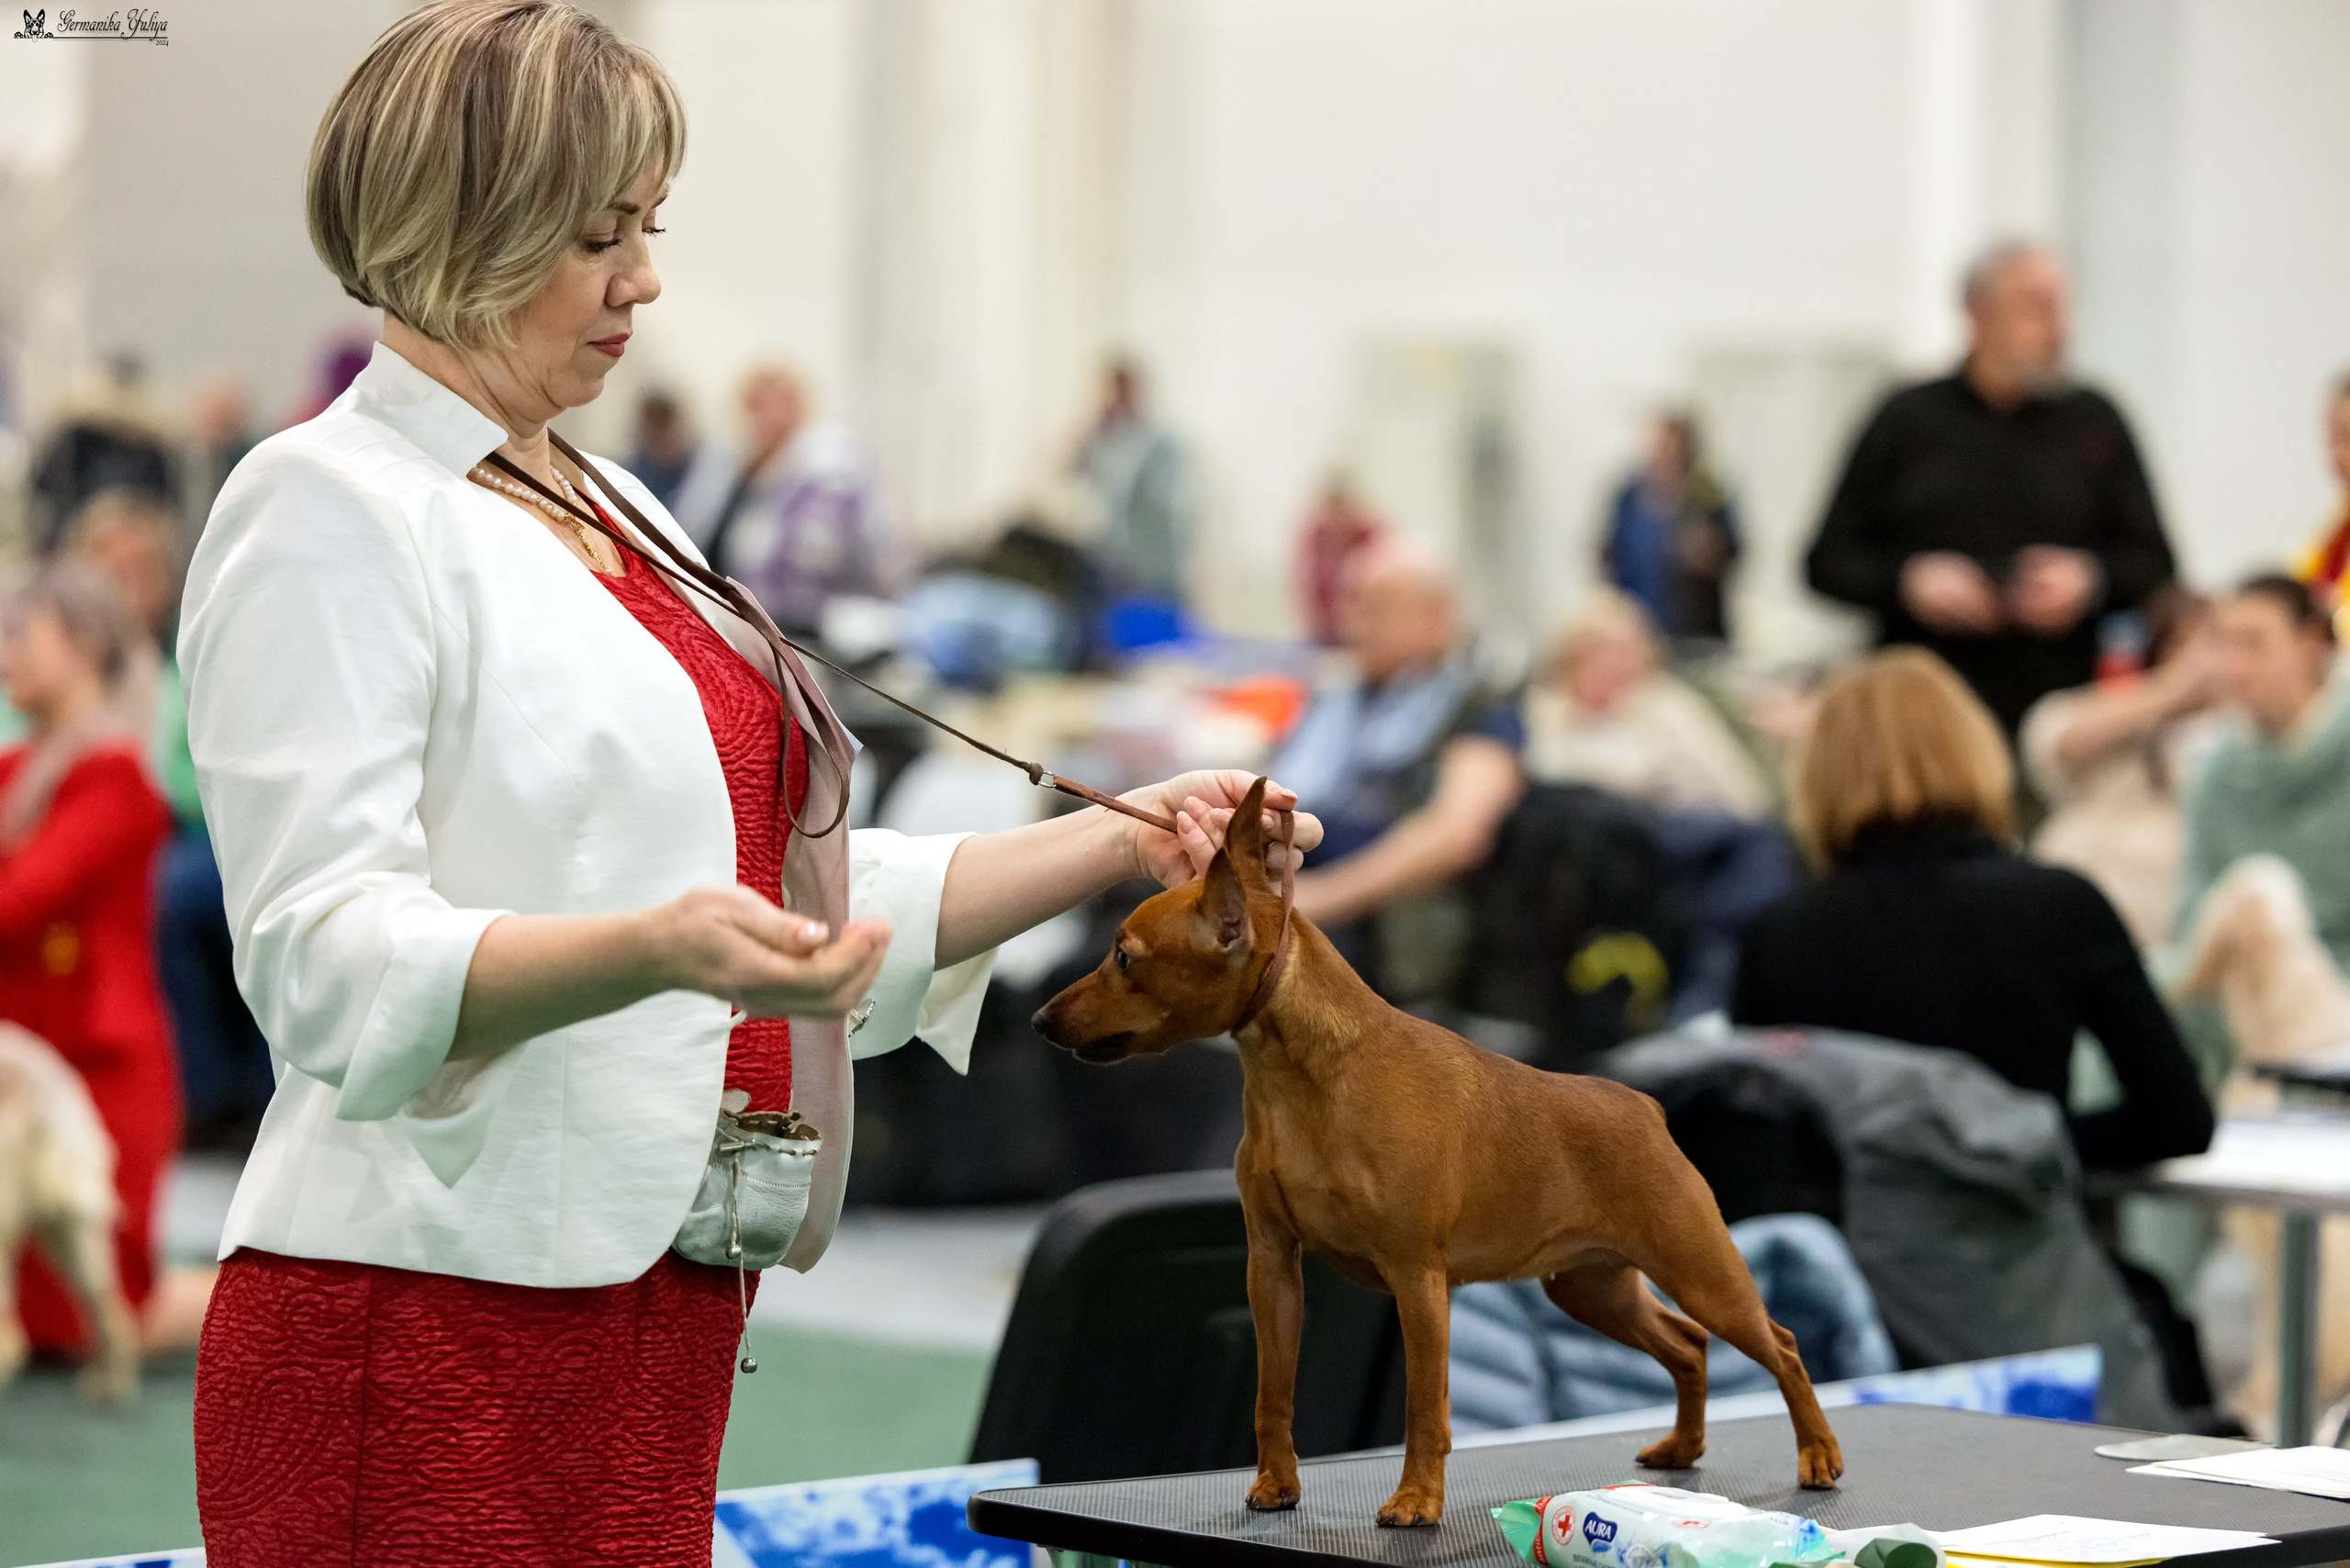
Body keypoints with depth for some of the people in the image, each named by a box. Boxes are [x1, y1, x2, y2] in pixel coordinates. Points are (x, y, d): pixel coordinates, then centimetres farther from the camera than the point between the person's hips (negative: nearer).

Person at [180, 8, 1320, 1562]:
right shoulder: (326, 509, -8)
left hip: (654, 1305, 8)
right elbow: (332, 959, -18)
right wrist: (656, 949, -33)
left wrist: (1125, 844, 13)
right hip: (436, 1326, -8)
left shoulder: (615, 511, 18)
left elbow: (809, 910, 21)